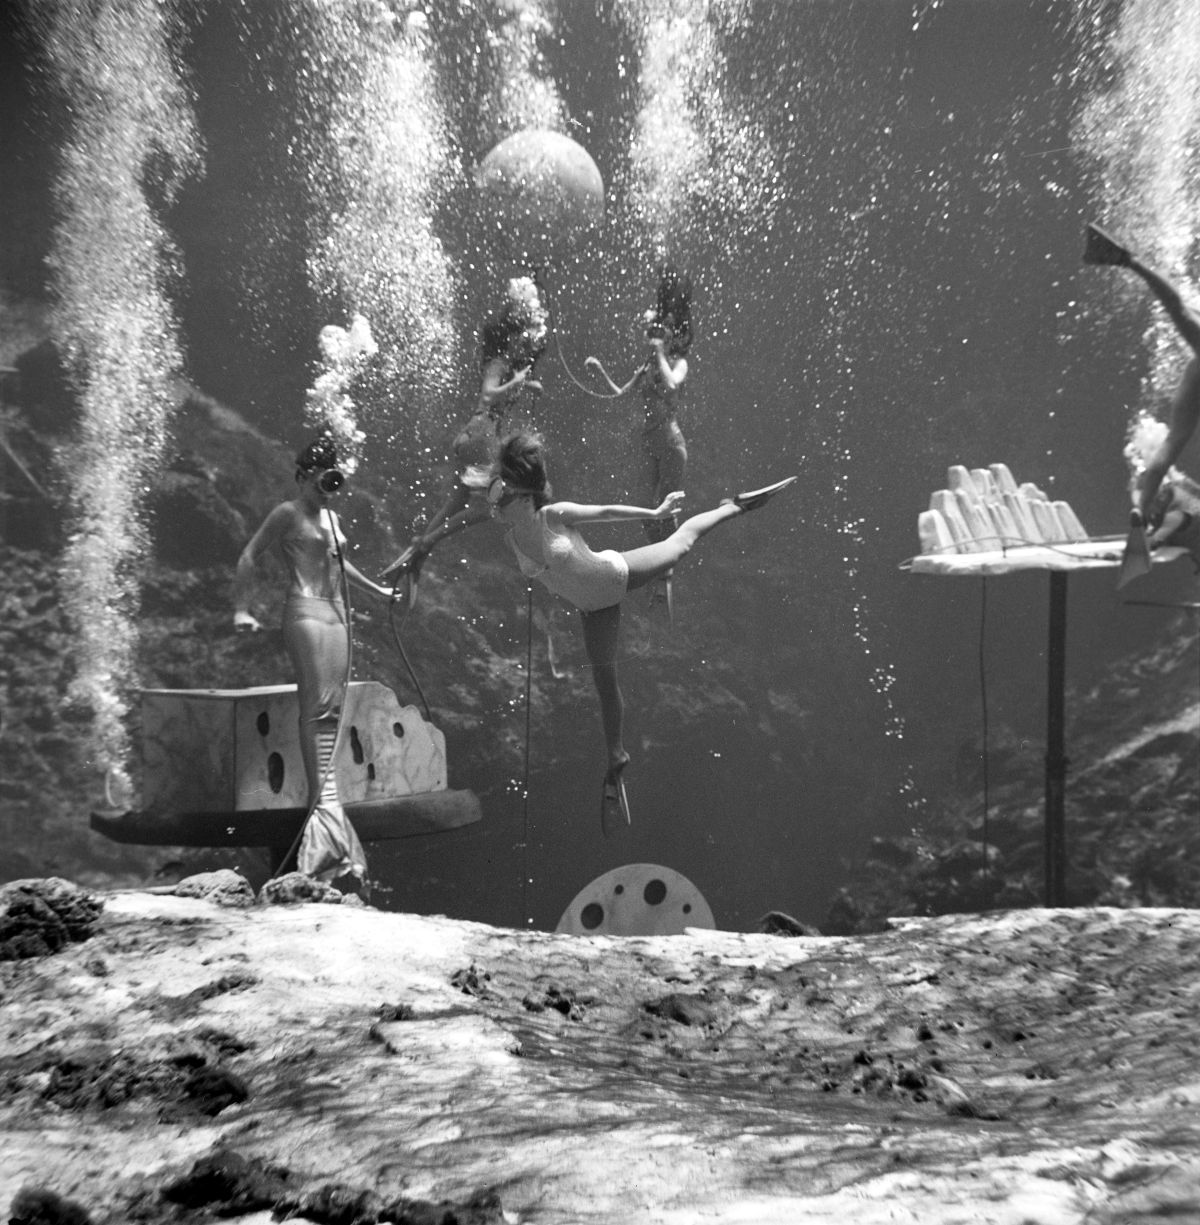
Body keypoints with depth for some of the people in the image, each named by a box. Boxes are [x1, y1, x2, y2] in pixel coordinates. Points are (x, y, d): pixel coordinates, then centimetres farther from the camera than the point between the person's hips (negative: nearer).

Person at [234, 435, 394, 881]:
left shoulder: (331, 517, 21)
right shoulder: (288, 514, -3)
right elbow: (249, 558, -5)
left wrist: (375, 590, 42)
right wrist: (241, 609, -14)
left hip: (337, 612, 8)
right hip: (306, 612, -8)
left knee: (333, 708, 5)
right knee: (316, 706, -13)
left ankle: (322, 789, 10)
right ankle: (323, 797, -14)